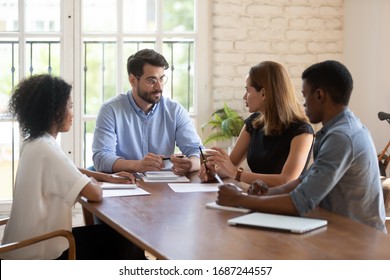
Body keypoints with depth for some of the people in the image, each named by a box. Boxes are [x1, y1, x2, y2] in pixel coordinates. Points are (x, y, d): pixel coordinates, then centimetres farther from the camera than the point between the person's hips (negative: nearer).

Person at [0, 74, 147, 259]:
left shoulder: (33, 143, 6)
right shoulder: (47, 150, -25)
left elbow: (70, 171, 23)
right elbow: (95, 194, -25)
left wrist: (109, 178, 13)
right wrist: (93, 182, -2)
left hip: (29, 243, 9)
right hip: (40, 254, -9)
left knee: (113, 235, 19)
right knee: (122, 241, 6)